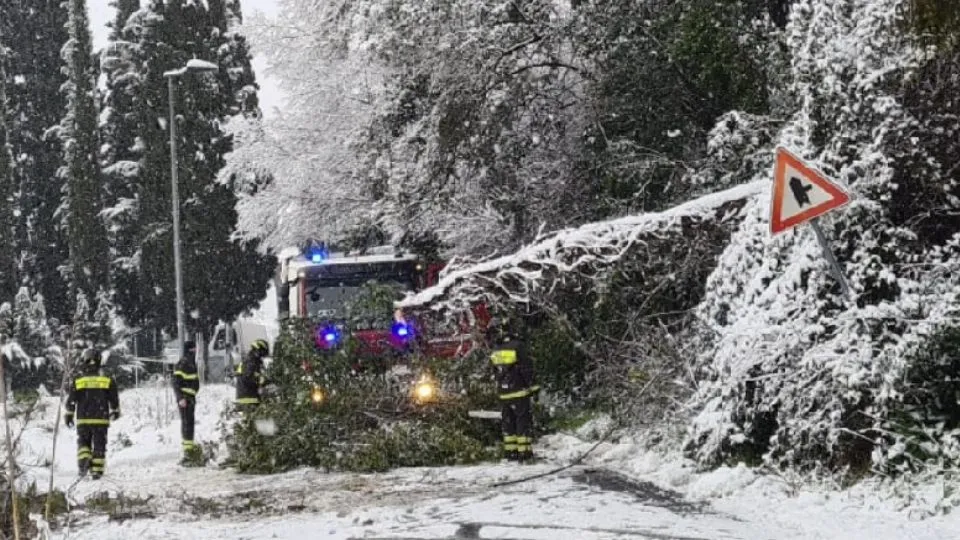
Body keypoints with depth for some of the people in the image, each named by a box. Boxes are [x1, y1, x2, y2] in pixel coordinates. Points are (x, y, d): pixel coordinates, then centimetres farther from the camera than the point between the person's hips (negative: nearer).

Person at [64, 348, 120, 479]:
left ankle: (83, 459, -7)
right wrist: (115, 412, 21)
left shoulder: (78, 381, -4)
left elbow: (71, 401, 0)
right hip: (101, 419, 0)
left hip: (83, 419, 0)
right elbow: (114, 399, 4)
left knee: (83, 442, 17)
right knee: (99, 445, 7)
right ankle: (97, 470, 5)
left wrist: (69, 415, 13)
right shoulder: (107, 380, -3)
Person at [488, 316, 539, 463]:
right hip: (519, 391, -5)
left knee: (507, 423, 14)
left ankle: (510, 452, 14)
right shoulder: (516, 346, -13)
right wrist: (532, 387, -5)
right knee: (524, 422, 1)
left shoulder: (495, 350, 3)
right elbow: (527, 368, -13)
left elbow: (496, 372, 10)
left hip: (503, 394, 5)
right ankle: (524, 452, -1)